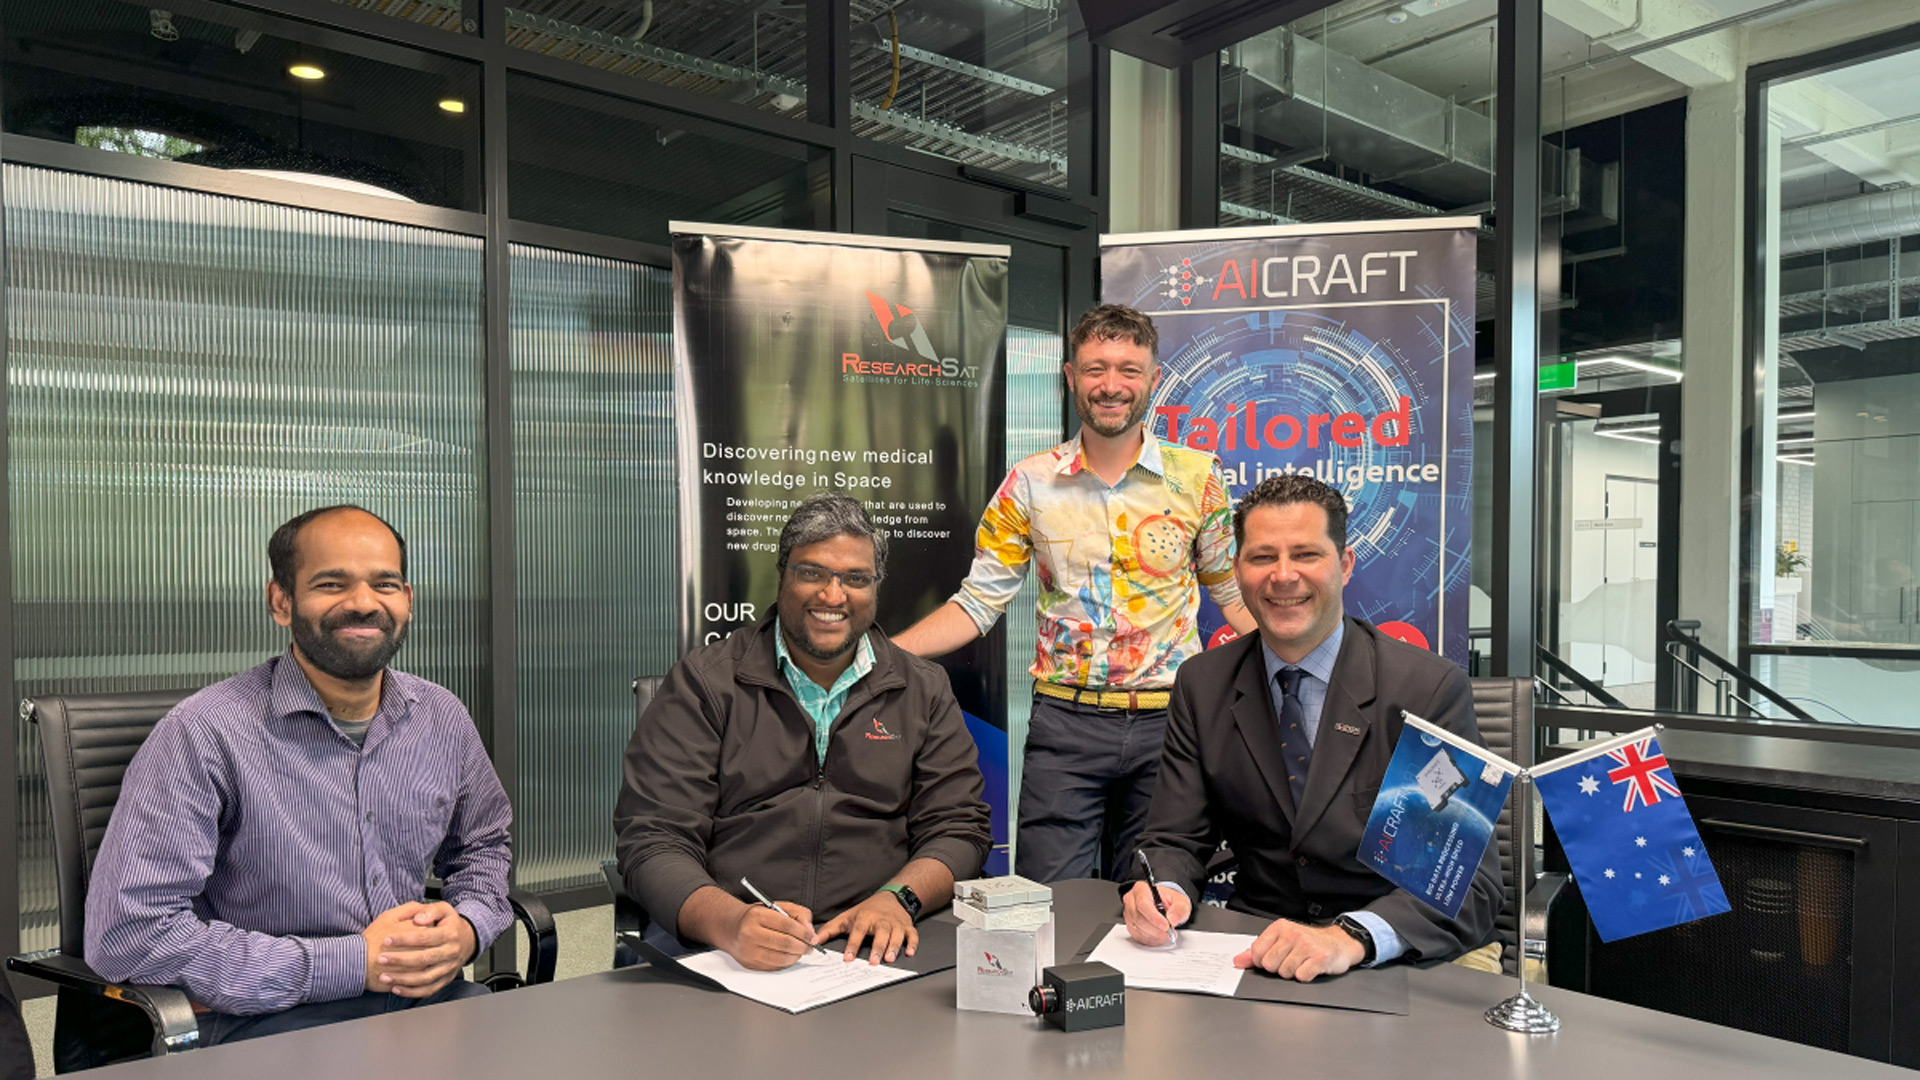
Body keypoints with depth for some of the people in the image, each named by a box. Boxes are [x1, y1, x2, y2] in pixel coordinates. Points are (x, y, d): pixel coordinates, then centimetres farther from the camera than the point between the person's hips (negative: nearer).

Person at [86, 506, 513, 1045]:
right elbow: (127, 935, -16)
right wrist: (352, 962, -16)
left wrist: (466, 929, -1)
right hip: (261, 1021, -4)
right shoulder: (204, 734, -11)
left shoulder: (443, 719, 6)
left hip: (422, 997, 5)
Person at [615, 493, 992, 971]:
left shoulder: (925, 692, 15)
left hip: (868, 948, 1)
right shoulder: (703, 683, 5)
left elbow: (957, 827, 10)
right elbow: (654, 842, -3)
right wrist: (731, 922, -23)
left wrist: (896, 897, -12)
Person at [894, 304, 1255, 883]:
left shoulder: (1197, 476, 1)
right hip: (1065, 722, 0)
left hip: (1168, 723, 0)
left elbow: (1235, 593, 8)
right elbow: (979, 602, 1)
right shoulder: (1030, 483, 1)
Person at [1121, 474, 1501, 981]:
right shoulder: (1202, 685, 2)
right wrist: (1161, 891, -21)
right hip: (1255, 948, 1)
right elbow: (1175, 840, 3)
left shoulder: (1431, 689, -10)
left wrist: (1351, 937, -34)